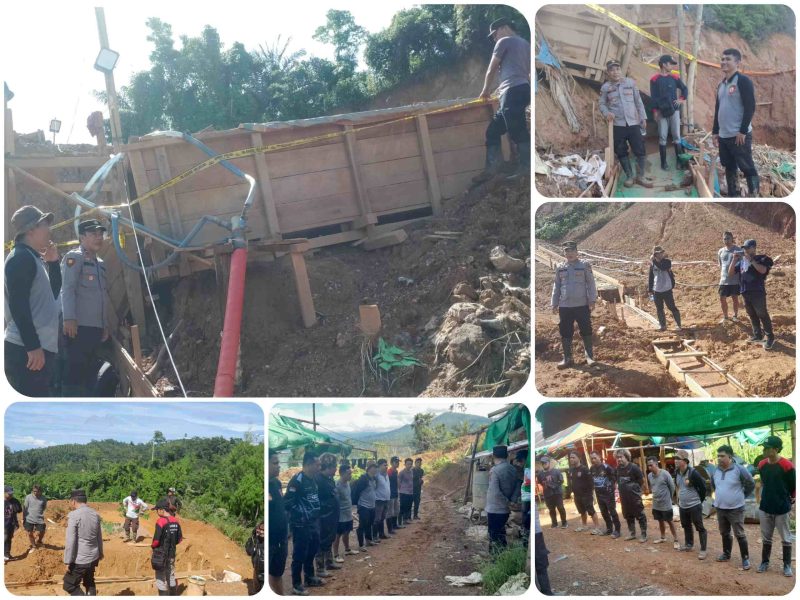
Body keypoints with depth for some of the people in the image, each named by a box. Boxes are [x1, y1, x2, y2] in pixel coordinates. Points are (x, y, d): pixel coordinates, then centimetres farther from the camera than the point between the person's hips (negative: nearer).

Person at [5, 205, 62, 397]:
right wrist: (32, 346, -23)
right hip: (26, 351, -10)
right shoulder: (21, 258, -10)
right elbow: (18, 304, -19)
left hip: (42, 347, 10)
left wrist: (53, 262, 16)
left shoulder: (33, 258, 20)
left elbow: (54, 292, 29)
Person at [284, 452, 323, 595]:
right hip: (301, 524, -9)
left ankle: (310, 578, 34)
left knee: (312, 551, 19)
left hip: (313, 523, 9)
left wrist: (316, 513, 11)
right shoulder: (297, 480, -17)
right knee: (300, 554, -2)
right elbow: (287, 502, -20)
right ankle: (296, 584, 8)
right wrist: (301, 514, -16)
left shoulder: (313, 480, 10)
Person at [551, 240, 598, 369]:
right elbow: (556, 286, 12)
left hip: (582, 305, -3)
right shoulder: (560, 268, 9)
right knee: (565, 333, 5)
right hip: (565, 306, 3)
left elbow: (591, 284, -1)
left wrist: (592, 300, -9)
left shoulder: (584, 266, 1)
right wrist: (554, 303, 8)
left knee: (586, 331, 2)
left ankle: (590, 356, 13)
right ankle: (567, 358, 13)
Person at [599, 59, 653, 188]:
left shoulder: (630, 82, 3)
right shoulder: (605, 87, 1)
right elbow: (602, 104, 6)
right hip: (617, 125, 0)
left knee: (640, 150, -3)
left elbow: (638, 101, 8)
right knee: (622, 153, 5)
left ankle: (641, 177, 9)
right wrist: (607, 113, -15)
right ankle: (629, 176, 19)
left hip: (633, 123, 0)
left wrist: (643, 117, 6)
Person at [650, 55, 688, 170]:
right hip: (662, 112, -2)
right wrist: (655, 111, -8)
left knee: (676, 136, 1)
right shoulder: (655, 79, -1)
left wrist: (682, 99, 3)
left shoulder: (675, 77, 7)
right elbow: (653, 97, -2)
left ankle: (679, 160, 6)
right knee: (662, 137, 0)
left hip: (674, 110, 2)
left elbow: (685, 89, 17)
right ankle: (664, 162, 5)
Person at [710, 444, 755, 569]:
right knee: (724, 533, 18)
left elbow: (751, 484, -5)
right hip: (720, 508, 6)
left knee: (740, 535, -1)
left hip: (736, 509, -6)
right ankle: (726, 554, 32)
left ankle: (745, 558, 9)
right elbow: (713, 485, 22)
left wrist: (741, 496, 1)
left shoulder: (739, 470, -17)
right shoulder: (716, 471, 1)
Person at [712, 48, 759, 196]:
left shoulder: (743, 81, -9)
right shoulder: (721, 84, 16)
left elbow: (750, 107, -15)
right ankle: (733, 196, 19)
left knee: (747, 168, -5)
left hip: (739, 135, -8)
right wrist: (715, 131, 18)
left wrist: (742, 131, -18)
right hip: (723, 136, 8)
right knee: (729, 168, 12)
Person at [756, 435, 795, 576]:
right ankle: (765, 562, 26)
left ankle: (787, 565, 19)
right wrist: (763, 499, 12)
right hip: (765, 508, 5)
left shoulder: (787, 465, -16)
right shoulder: (762, 464, 0)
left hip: (782, 509, -5)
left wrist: (790, 505, -2)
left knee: (786, 539, 8)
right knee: (766, 538, 14)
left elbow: (794, 488, -7)